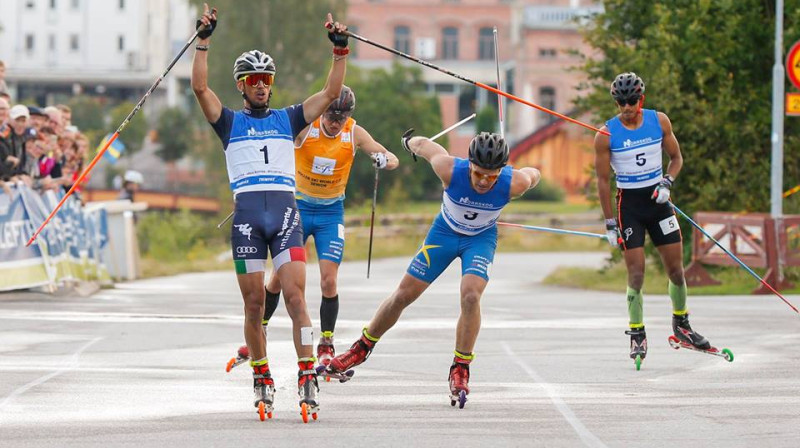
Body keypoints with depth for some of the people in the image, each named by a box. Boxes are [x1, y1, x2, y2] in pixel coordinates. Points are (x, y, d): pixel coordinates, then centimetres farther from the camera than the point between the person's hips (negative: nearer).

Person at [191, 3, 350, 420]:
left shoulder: (288, 119, 18)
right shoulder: (230, 122, 14)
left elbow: (331, 92, 12)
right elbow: (200, 87, 0)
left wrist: (340, 49, 3)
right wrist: (204, 40, -6)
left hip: (286, 212, 0)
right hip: (246, 213, 0)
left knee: (295, 297, -11)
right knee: (254, 305, 1)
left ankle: (307, 378, -15)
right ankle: (262, 381, 13)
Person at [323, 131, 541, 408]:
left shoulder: (514, 183, -33)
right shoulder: (450, 170, -35)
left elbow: (534, 174, -9)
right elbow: (425, 146, -14)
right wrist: (410, 142, 7)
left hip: (481, 238, -1)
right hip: (445, 231, 1)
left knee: (471, 295, -25)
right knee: (403, 295, 5)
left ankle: (460, 369, -10)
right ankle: (362, 348, 26)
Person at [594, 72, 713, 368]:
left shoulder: (659, 121, -2)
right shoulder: (606, 134, -10)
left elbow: (676, 158, 10)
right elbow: (603, 181, -6)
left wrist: (667, 183, -10)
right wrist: (610, 224, -7)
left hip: (658, 199, 3)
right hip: (629, 202, -3)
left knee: (676, 268, 4)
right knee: (636, 273, -8)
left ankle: (681, 325, 24)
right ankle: (637, 335, 1)